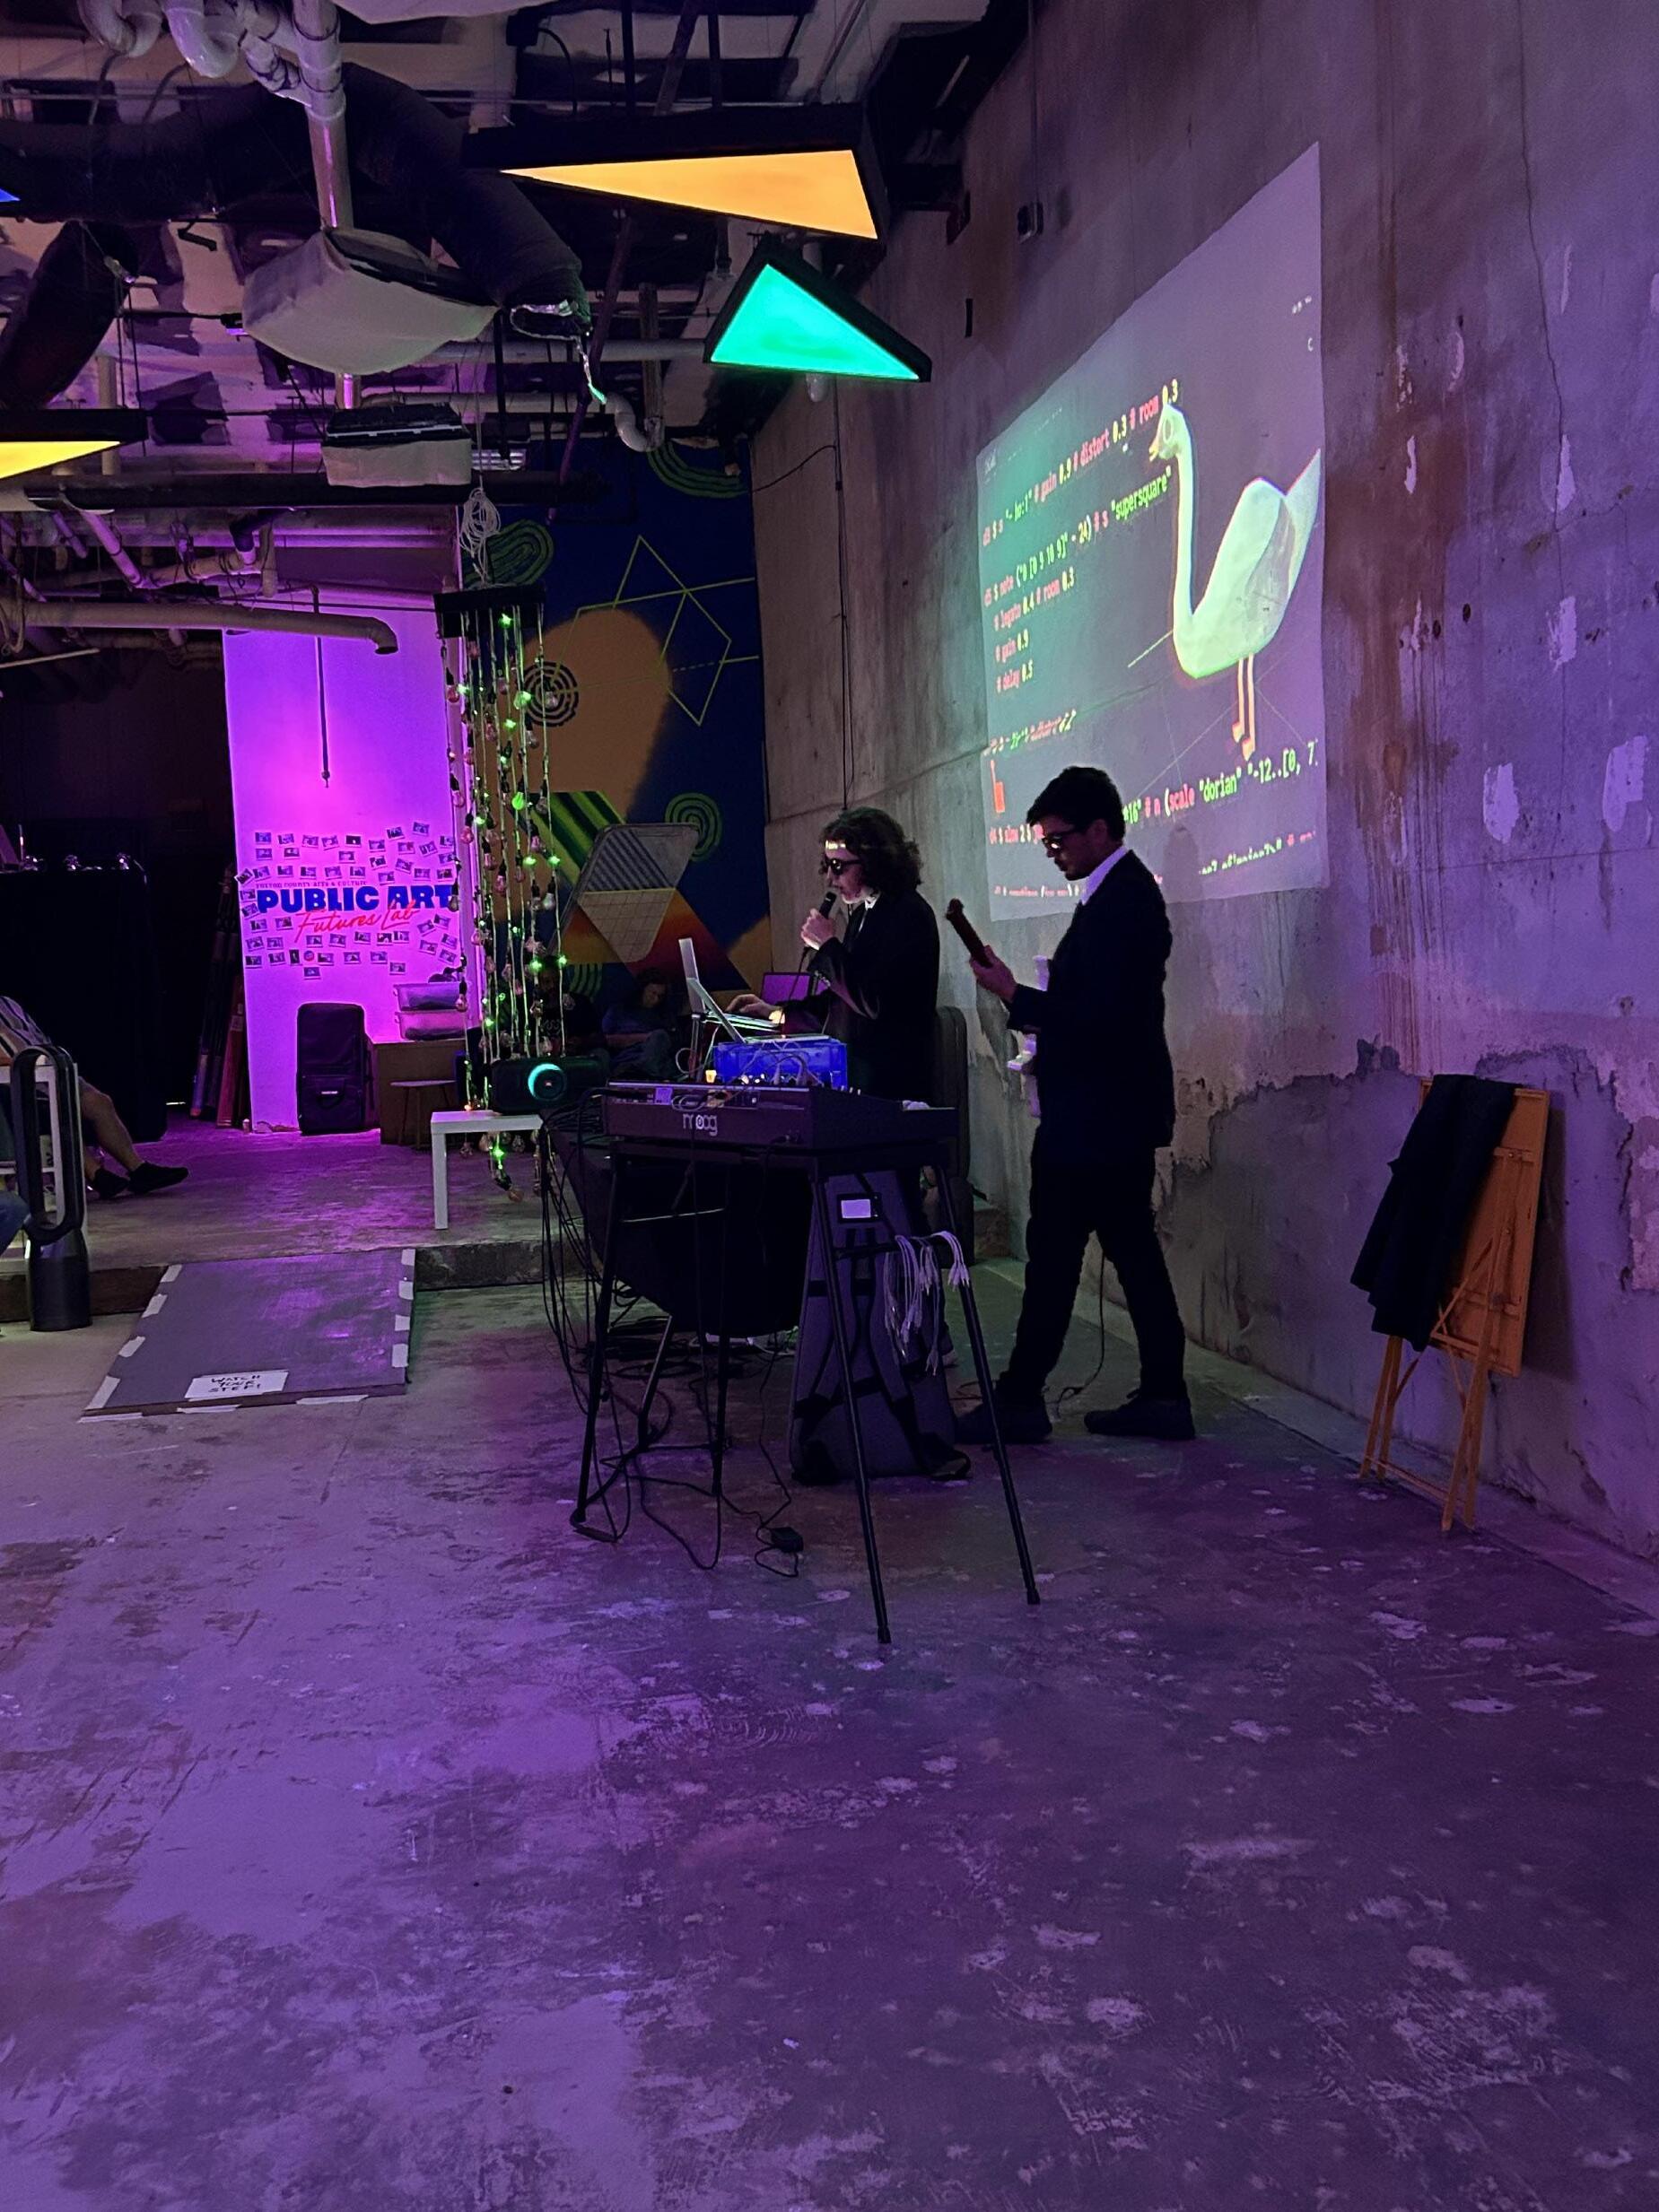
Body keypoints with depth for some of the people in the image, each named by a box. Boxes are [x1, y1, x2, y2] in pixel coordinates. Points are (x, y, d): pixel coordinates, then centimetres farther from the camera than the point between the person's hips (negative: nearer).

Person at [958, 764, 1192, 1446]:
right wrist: (1032, 1008, 11)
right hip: (1116, 1109, 10)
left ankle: (1019, 1401, 5)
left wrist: (1014, 996, -17)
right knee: (1132, 1246, 11)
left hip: (1094, 1117, -10)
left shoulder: (1119, 901, -18)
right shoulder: (1123, 891, 14)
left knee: (1053, 1253, -3)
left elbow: (1099, 1014, -24)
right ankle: (1163, 1396, 17)